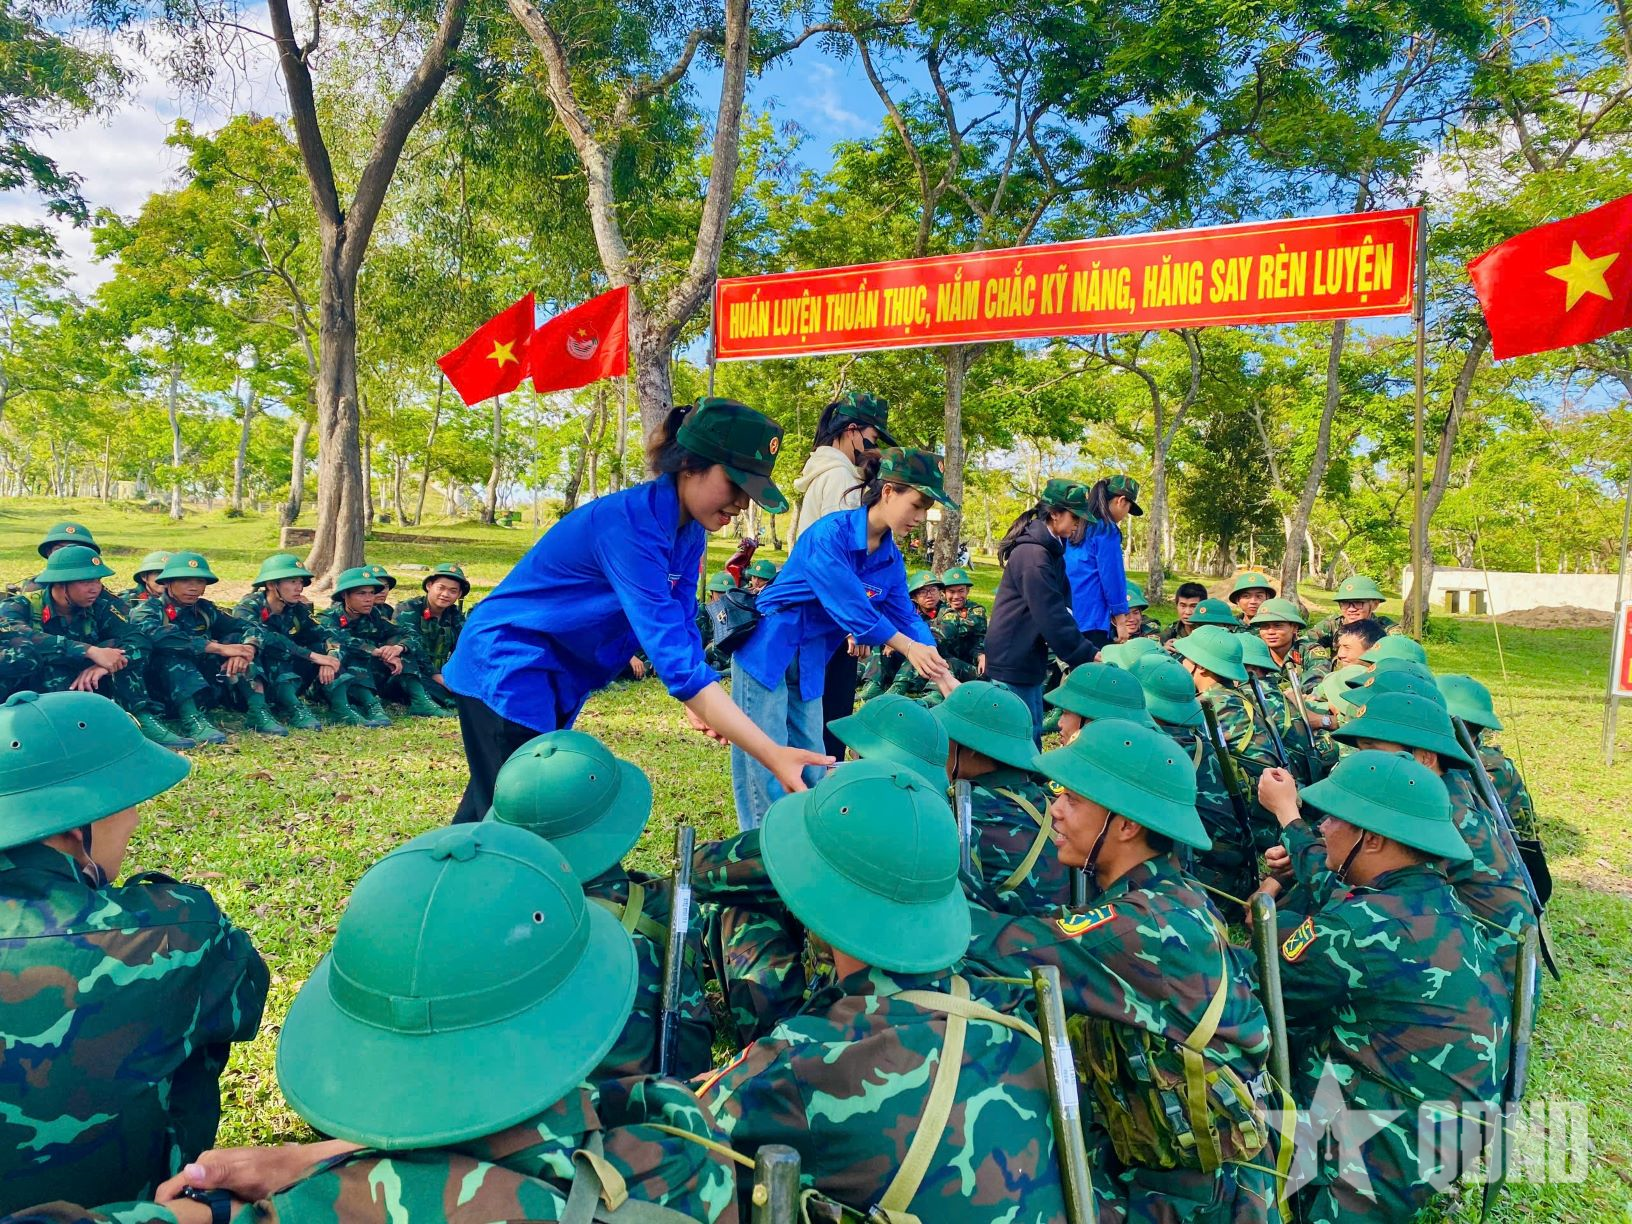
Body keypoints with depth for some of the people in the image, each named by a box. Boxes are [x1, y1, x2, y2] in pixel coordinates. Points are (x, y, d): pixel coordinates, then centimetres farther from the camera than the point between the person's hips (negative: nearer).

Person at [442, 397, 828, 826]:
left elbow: (678, 630, 0)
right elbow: (674, 657, -37)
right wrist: (773, 755, -40)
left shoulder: (689, 530, -2)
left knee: (490, 811, 18)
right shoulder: (631, 525, -30)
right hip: (506, 666, -8)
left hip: (554, 679, 8)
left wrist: (700, 702, -20)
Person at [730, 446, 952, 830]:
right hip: (767, 650, -7)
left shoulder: (890, 559, 2)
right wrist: (908, 647, -18)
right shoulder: (831, 533, -22)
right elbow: (850, 606, -25)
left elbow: (907, 616, 2)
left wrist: (945, 677, -7)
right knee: (766, 764, -3)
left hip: (810, 664, 8)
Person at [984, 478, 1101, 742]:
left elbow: (1061, 607, 11)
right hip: (1012, 662, -10)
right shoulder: (1034, 554, -20)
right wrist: (1088, 654, -18)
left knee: (1032, 734, 15)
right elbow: (1051, 616, -23)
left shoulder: (1050, 550, 11)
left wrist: (1086, 648, 0)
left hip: (1029, 659, 10)